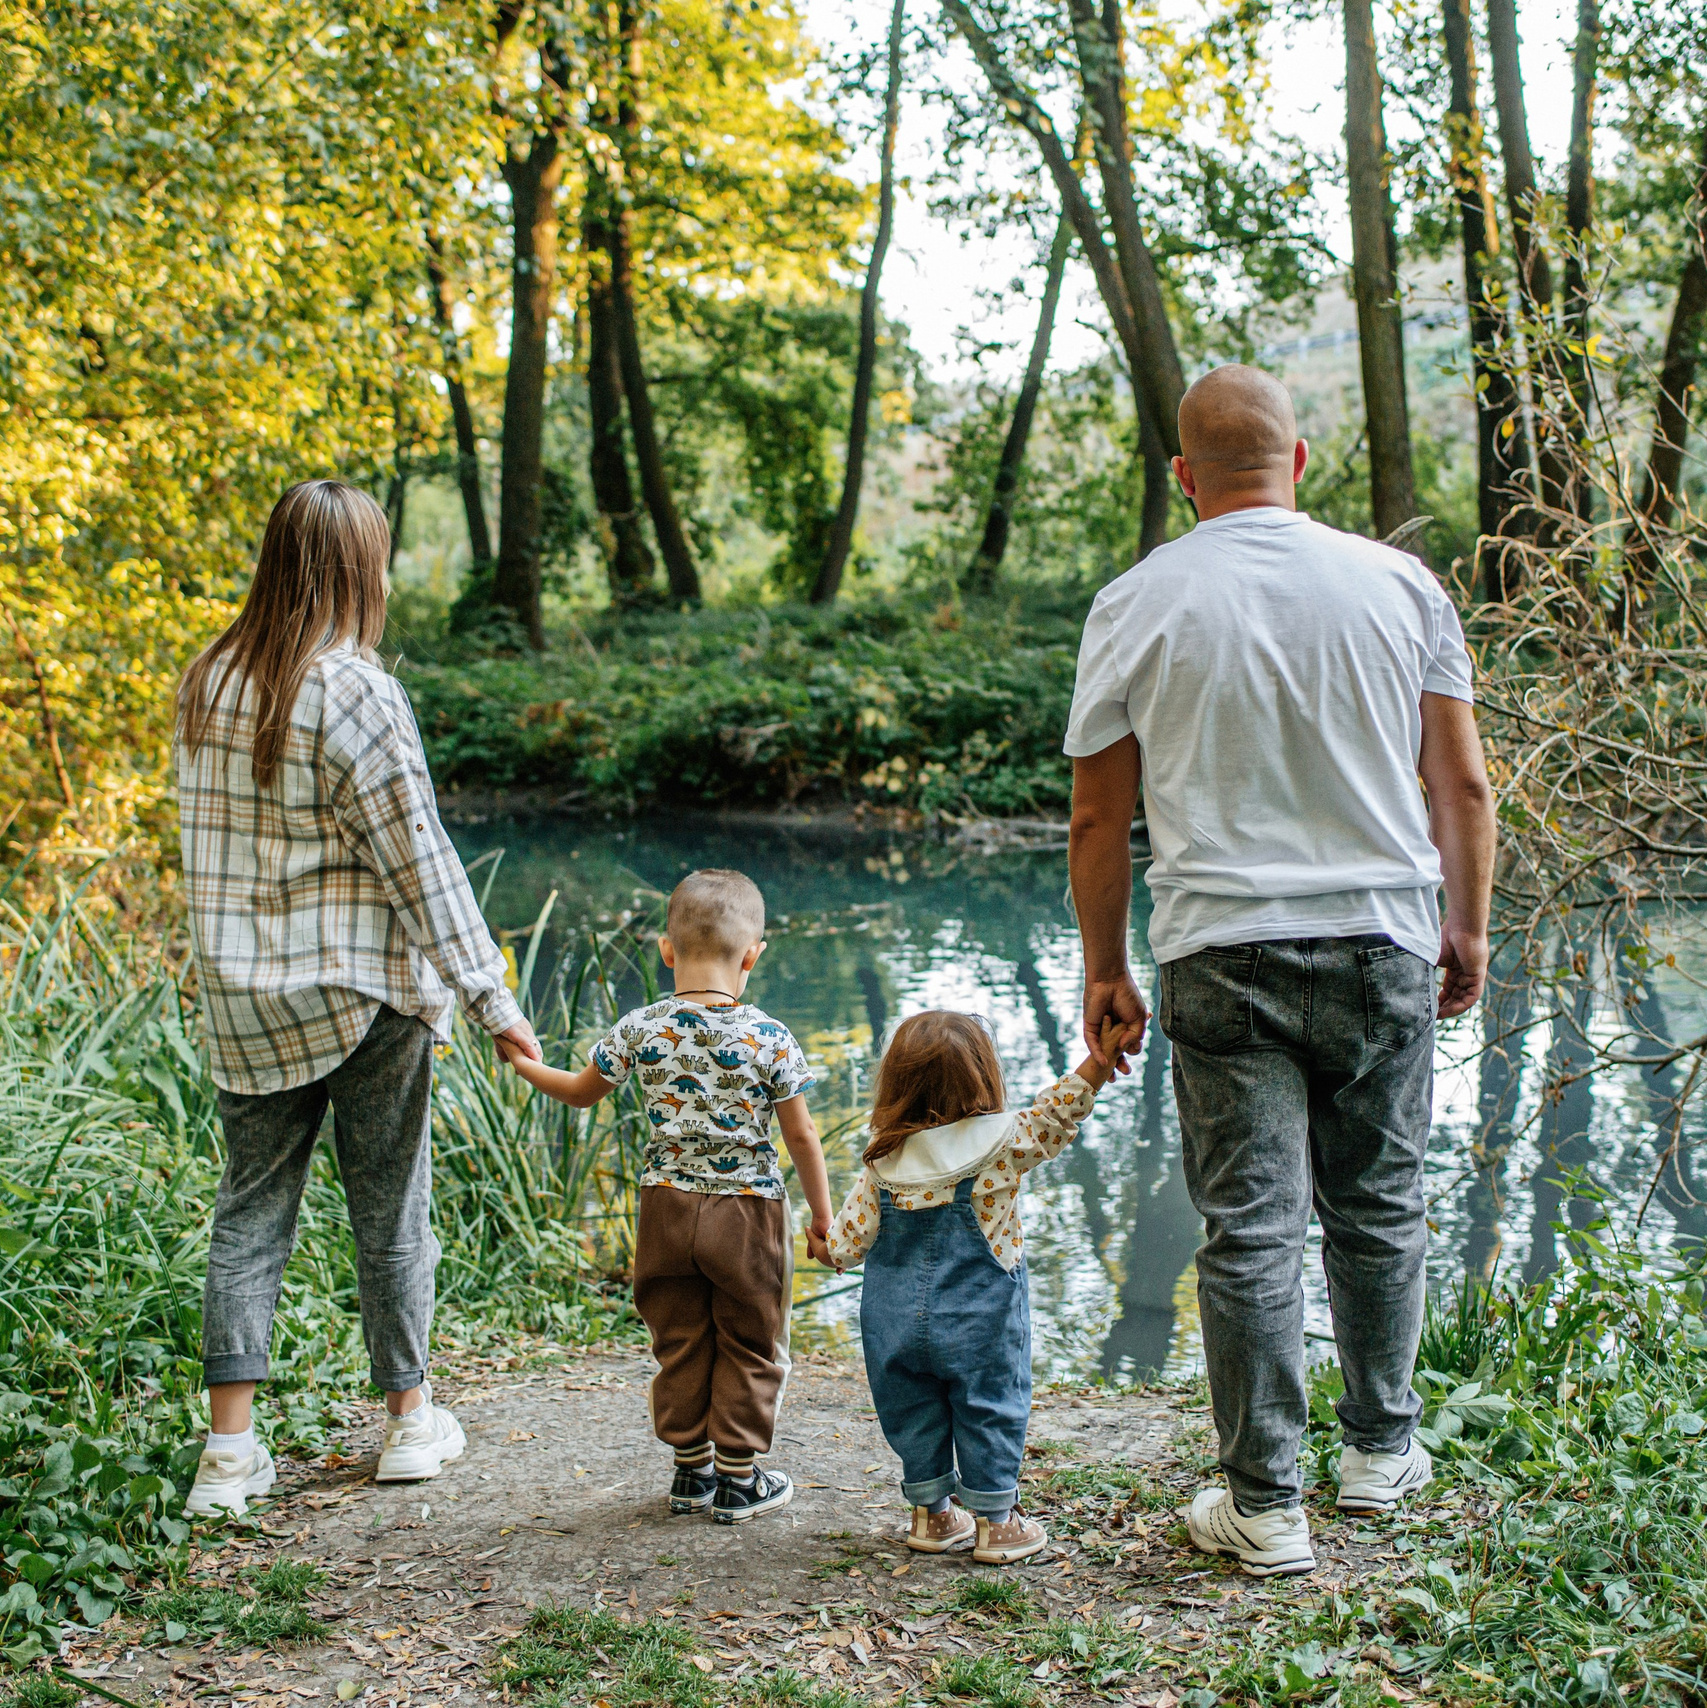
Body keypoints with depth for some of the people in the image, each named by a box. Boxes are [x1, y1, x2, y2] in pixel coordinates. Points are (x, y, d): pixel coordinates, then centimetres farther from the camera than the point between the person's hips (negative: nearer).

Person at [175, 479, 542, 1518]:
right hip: (363, 990, -5)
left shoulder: (208, 685, 3)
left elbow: (209, 844, 8)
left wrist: (237, 965, 16)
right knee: (391, 1208, 10)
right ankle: (410, 1420, 25)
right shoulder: (358, 695, -16)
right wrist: (491, 998, -10)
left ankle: (230, 1452, 9)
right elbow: (418, 860, -15)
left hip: (244, 997, 5)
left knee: (251, 1211, 10)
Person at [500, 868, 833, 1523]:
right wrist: (821, 1217, 6)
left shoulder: (640, 1030, -6)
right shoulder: (771, 1039, -13)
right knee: (750, 1346, 12)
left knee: (680, 1341, 17)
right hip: (749, 1212, -3)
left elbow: (582, 1092, 10)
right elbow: (801, 1137, -6)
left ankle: (690, 1467, 28)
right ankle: (737, 1477, 18)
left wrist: (524, 1063, 28)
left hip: (668, 1206, 3)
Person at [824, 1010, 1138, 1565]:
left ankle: (932, 1515, 27)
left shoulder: (883, 1164, -5)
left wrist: (832, 1242, 20)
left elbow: (846, 1242, -2)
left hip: (896, 1321, 3)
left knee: (915, 1415, 15)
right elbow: (1056, 1111, -9)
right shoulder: (1003, 1145, -13)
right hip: (978, 1323, -3)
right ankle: (995, 1522, 16)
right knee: (990, 1413, 9)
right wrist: (1101, 1060, -9)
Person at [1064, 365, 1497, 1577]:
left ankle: (1266, 1508, 9)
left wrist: (1105, 970, 11)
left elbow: (1099, 819, 1)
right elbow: (1465, 785, 3)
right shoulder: (1398, 583, 1)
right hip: (1383, 942, 2)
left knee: (1250, 1232, 3)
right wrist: (1469, 928, 15)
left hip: (1221, 954, -1)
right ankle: (1383, 1452, 31)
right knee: (1378, 1211, 16)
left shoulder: (1136, 606, -1)